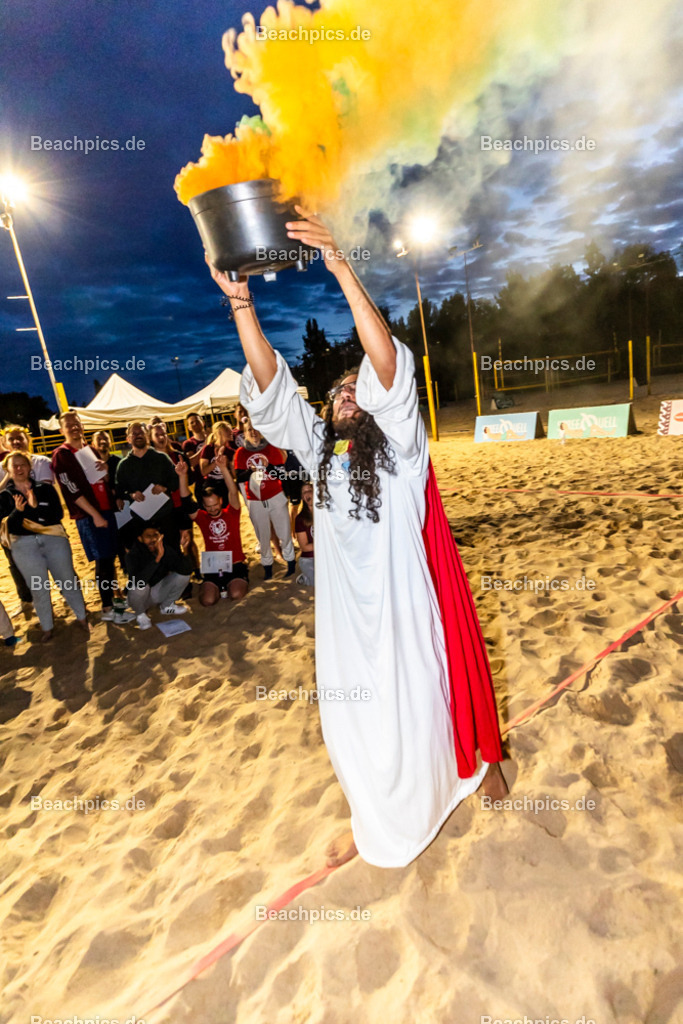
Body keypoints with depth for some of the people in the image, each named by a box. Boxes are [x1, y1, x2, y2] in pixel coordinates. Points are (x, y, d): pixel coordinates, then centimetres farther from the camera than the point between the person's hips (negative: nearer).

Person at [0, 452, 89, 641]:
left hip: (54, 539, 0)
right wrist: (18, 511, -22)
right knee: (39, 588, 7)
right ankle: (47, 627, 23)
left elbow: (58, 515, -8)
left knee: (68, 581, 6)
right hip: (24, 546, 1)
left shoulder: (46, 488, 3)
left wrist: (36, 507, -23)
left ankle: (82, 617, 23)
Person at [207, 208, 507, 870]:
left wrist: (340, 267, -30)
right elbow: (269, 385, -5)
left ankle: (479, 756, 53)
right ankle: (373, 823, 46)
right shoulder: (318, 450, 2)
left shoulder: (402, 444, -10)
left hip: (403, 610, -4)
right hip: (346, 615, 5)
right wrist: (240, 301, -14)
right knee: (350, 723, 18)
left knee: (421, 709, 18)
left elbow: (388, 366, -26)